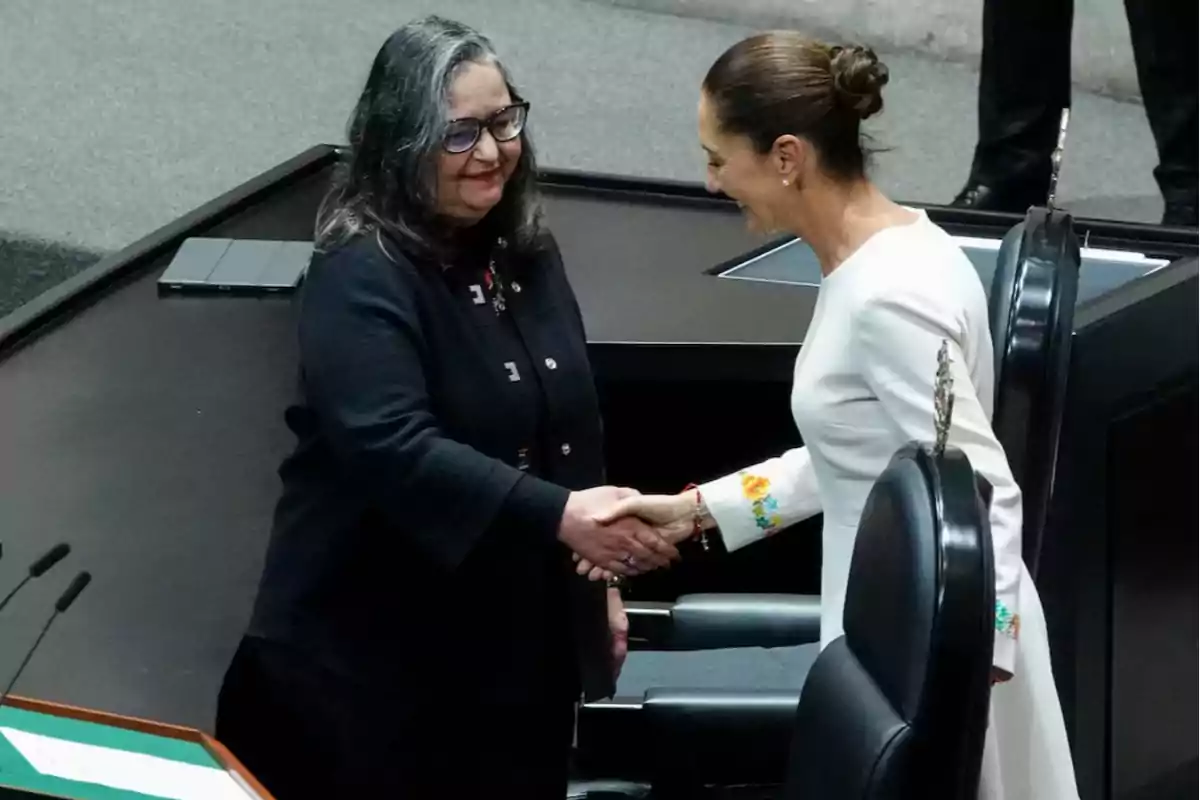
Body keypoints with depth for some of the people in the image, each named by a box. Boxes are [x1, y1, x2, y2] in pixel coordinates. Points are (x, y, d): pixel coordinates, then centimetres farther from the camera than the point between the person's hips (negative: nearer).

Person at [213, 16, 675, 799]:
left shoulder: (526, 251, 7)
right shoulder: (361, 275, -17)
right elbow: (392, 450, -30)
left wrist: (598, 579, 18)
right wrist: (560, 516, -37)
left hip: (524, 632, 7)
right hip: (378, 646, -7)